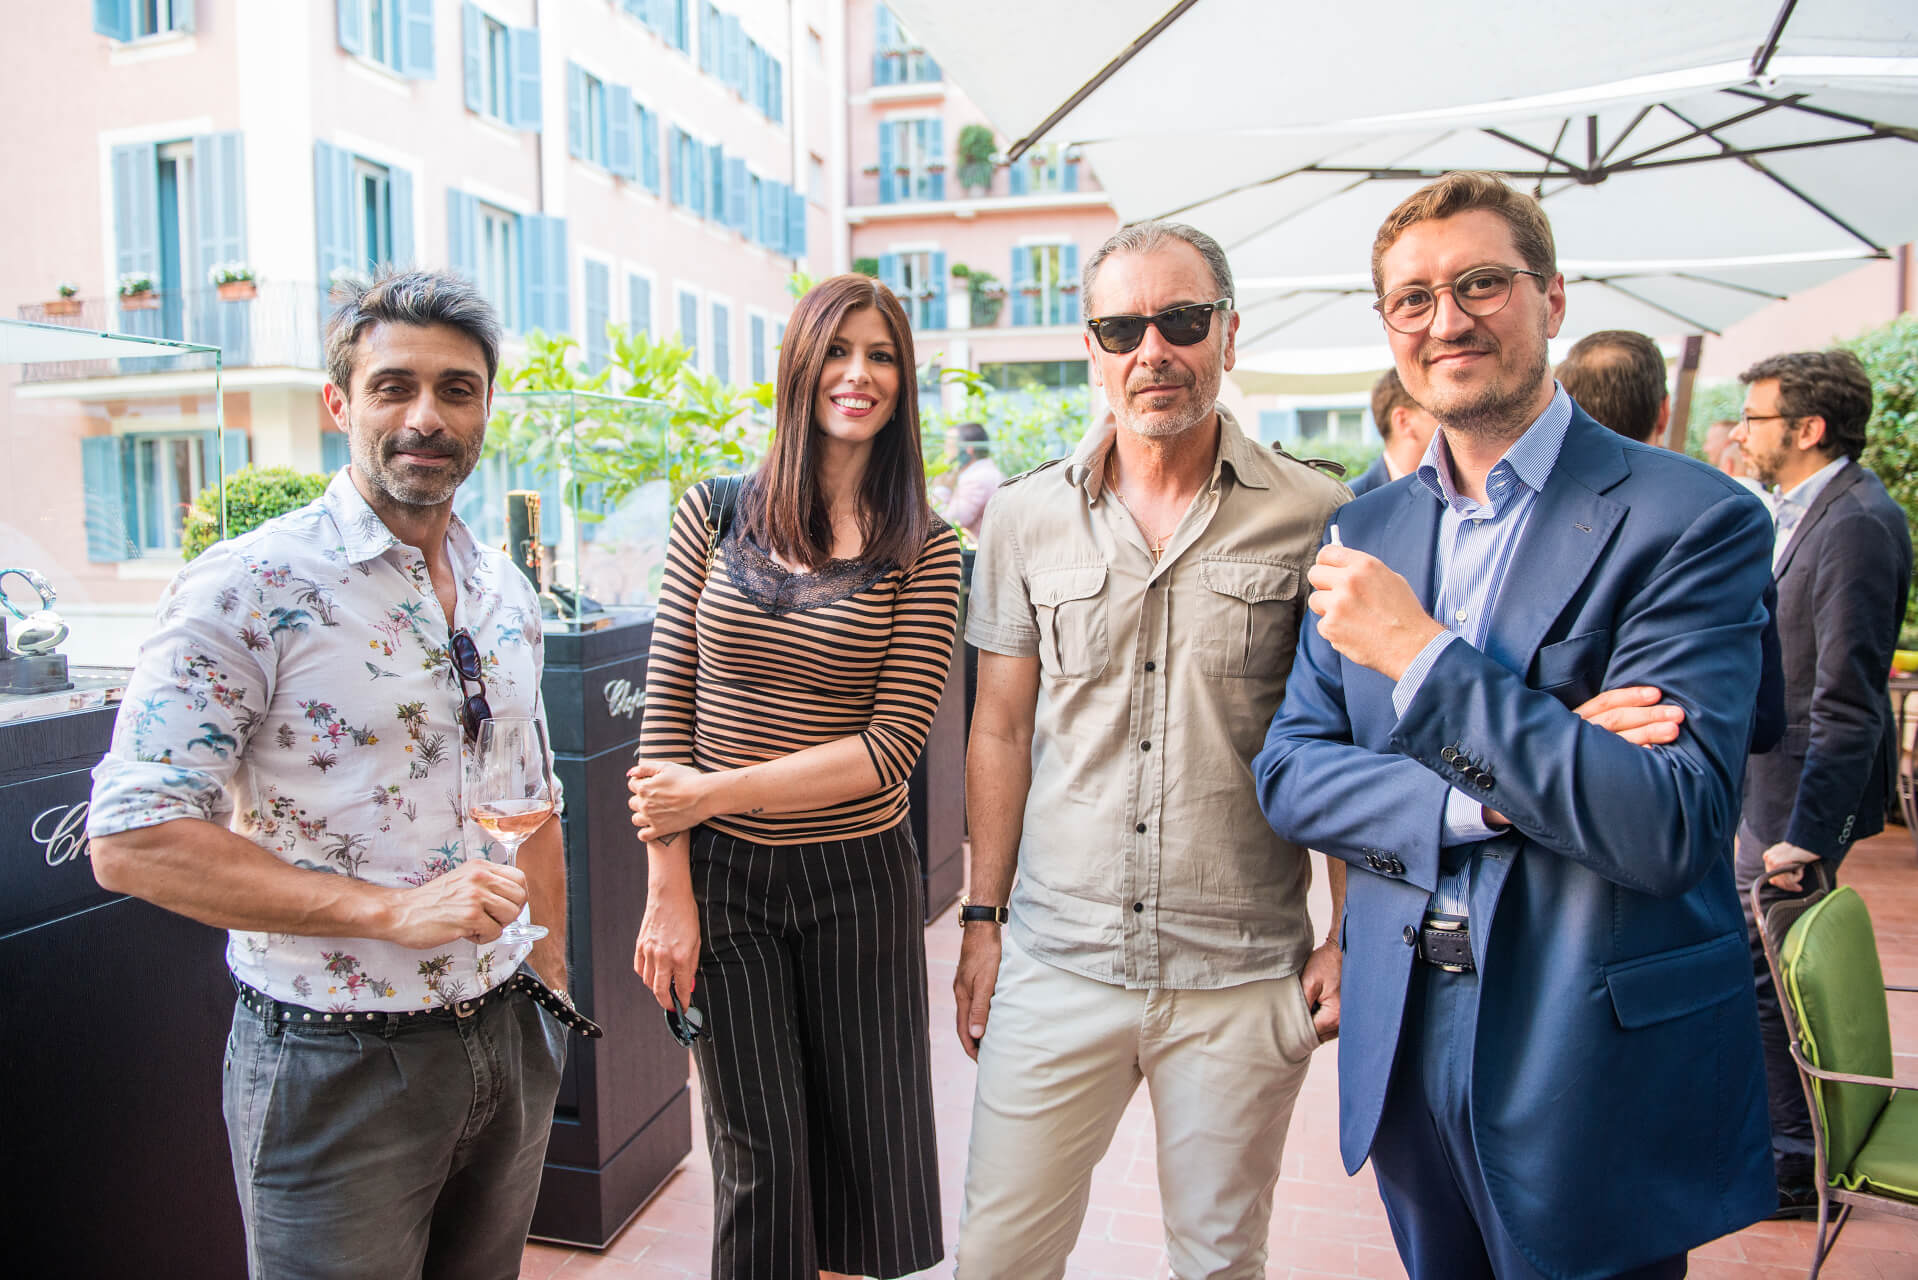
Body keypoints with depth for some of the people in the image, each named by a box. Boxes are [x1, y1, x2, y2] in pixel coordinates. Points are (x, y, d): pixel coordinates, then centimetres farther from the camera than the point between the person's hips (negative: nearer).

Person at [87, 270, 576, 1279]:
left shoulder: (505, 593, 6)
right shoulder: (249, 589, -14)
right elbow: (131, 843, -18)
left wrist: (552, 981, 14)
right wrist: (390, 908, -24)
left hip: (508, 1042, 6)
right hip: (336, 1069, -6)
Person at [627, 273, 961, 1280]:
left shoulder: (923, 550, -4)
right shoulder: (713, 516, 0)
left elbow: (894, 741, -11)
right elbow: (665, 712, -1)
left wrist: (716, 790, -15)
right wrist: (667, 887, -6)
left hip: (858, 877, 0)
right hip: (722, 873, 0)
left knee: (866, 1145, 14)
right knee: (759, 1157, 11)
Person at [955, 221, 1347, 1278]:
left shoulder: (1315, 518, -4)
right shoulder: (1025, 518, 3)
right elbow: (1001, 731, 7)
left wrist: (1351, 938, -1)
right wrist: (983, 918, 7)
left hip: (1243, 975, -1)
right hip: (1056, 962, 2)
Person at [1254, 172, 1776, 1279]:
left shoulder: (1693, 519, -13)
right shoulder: (1365, 532, 3)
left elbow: (1667, 827, -22)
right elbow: (1289, 774, -1)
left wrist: (1420, 654, -24)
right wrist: (1497, 795, -17)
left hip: (1596, 1065, -4)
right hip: (1403, 1050, 5)